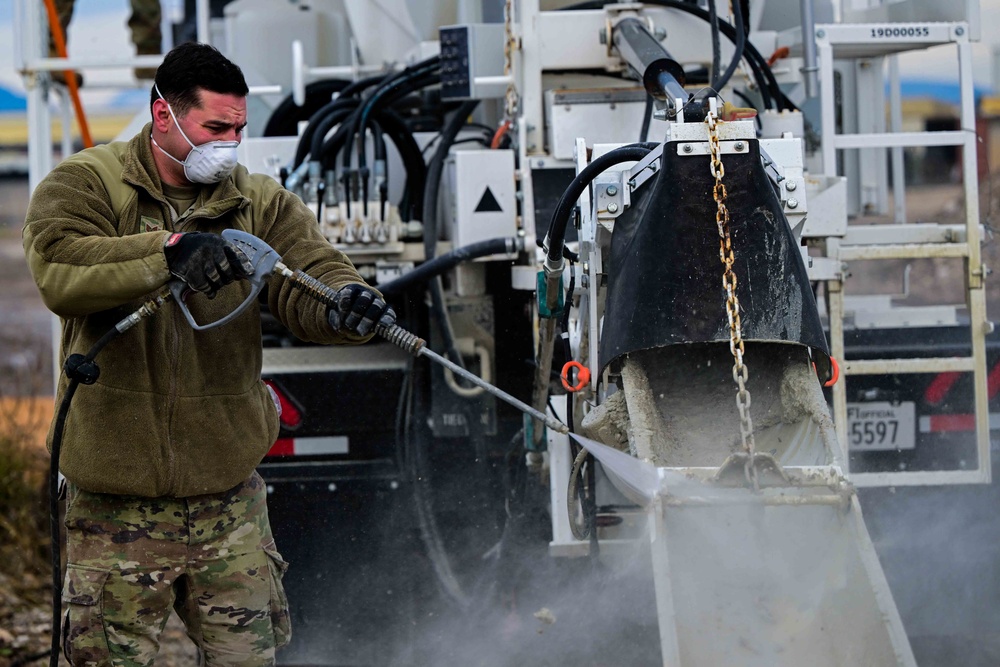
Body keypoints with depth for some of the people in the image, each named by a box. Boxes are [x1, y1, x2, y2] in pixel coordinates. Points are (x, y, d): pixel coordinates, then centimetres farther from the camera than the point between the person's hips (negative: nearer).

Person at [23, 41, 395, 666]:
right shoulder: (84, 185, -4)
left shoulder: (260, 203, 8)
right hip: (118, 503, -3)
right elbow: (59, 272, -23)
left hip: (229, 498, 3)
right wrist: (170, 251, -36)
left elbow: (312, 271, -7)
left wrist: (343, 305, -32)